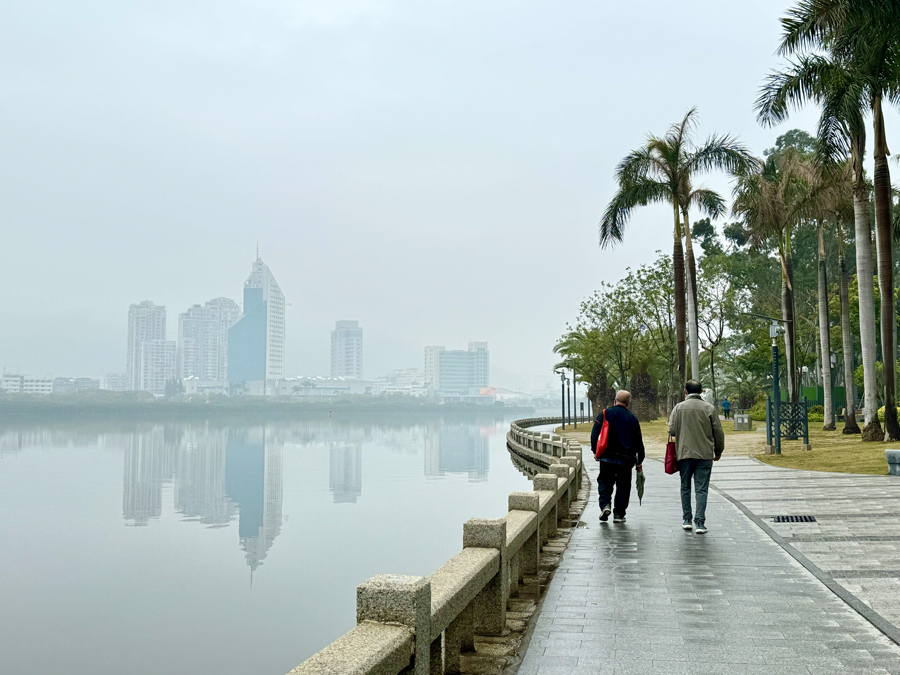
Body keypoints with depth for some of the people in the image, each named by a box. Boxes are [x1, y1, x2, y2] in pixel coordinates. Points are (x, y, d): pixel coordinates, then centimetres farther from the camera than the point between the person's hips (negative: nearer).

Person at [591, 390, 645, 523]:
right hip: (626, 458, 1)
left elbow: (595, 433, -5)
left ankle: (605, 505, -9)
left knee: (605, 482, 12)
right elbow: (639, 442, 11)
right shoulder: (633, 418, 8)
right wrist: (639, 462, 19)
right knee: (623, 486, 10)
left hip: (607, 457, -1)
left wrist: (595, 451, 4)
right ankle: (619, 514, 10)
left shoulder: (605, 413, 2)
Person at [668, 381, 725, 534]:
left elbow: (671, 430, -2)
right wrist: (718, 451, 15)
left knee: (685, 488, 14)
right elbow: (718, 432, 1)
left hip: (684, 453, 1)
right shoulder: (709, 408, -2)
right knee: (701, 489, 1)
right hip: (705, 454, -1)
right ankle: (700, 522, -5)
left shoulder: (678, 408, -1)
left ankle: (687, 520, 17)